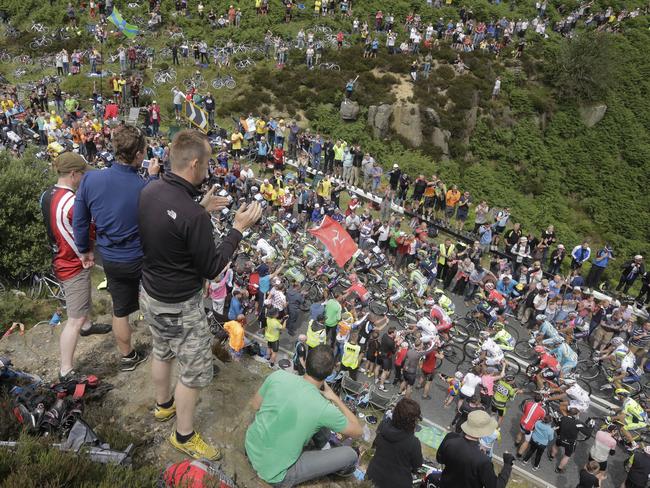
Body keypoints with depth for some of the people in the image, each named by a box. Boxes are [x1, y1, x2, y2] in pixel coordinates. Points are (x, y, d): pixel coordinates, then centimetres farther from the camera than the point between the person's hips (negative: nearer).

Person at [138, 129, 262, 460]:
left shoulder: (149, 192, -8)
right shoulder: (192, 216, -33)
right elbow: (211, 269, -21)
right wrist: (238, 228, -16)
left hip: (150, 294, 9)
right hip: (180, 307, -8)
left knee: (162, 352, 29)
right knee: (196, 370, 12)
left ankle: (164, 404, 54)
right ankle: (184, 436, 30)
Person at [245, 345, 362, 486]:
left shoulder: (277, 376, -14)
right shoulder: (325, 409, -23)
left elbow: (255, 405, 6)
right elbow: (358, 432, -4)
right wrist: (335, 398, 3)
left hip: (251, 447, 5)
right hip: (274, 475, -5)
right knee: (350, 454, 4)